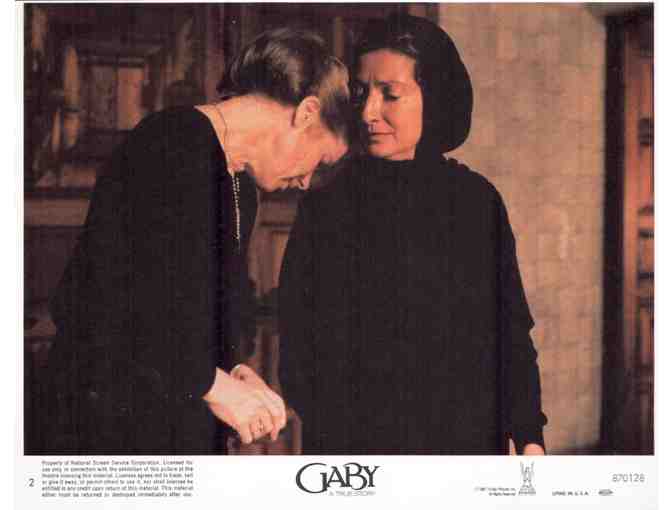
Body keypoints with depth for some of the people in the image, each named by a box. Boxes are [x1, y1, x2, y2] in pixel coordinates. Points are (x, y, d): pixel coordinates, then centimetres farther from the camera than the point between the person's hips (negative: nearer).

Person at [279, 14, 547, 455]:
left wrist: (530, 436, -8)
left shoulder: (478, 201, 0)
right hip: (354, 436, -1)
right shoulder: (327, 207, -3)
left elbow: (510, 330, -1)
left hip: (467, 436, 1)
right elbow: (299, 340, -4)